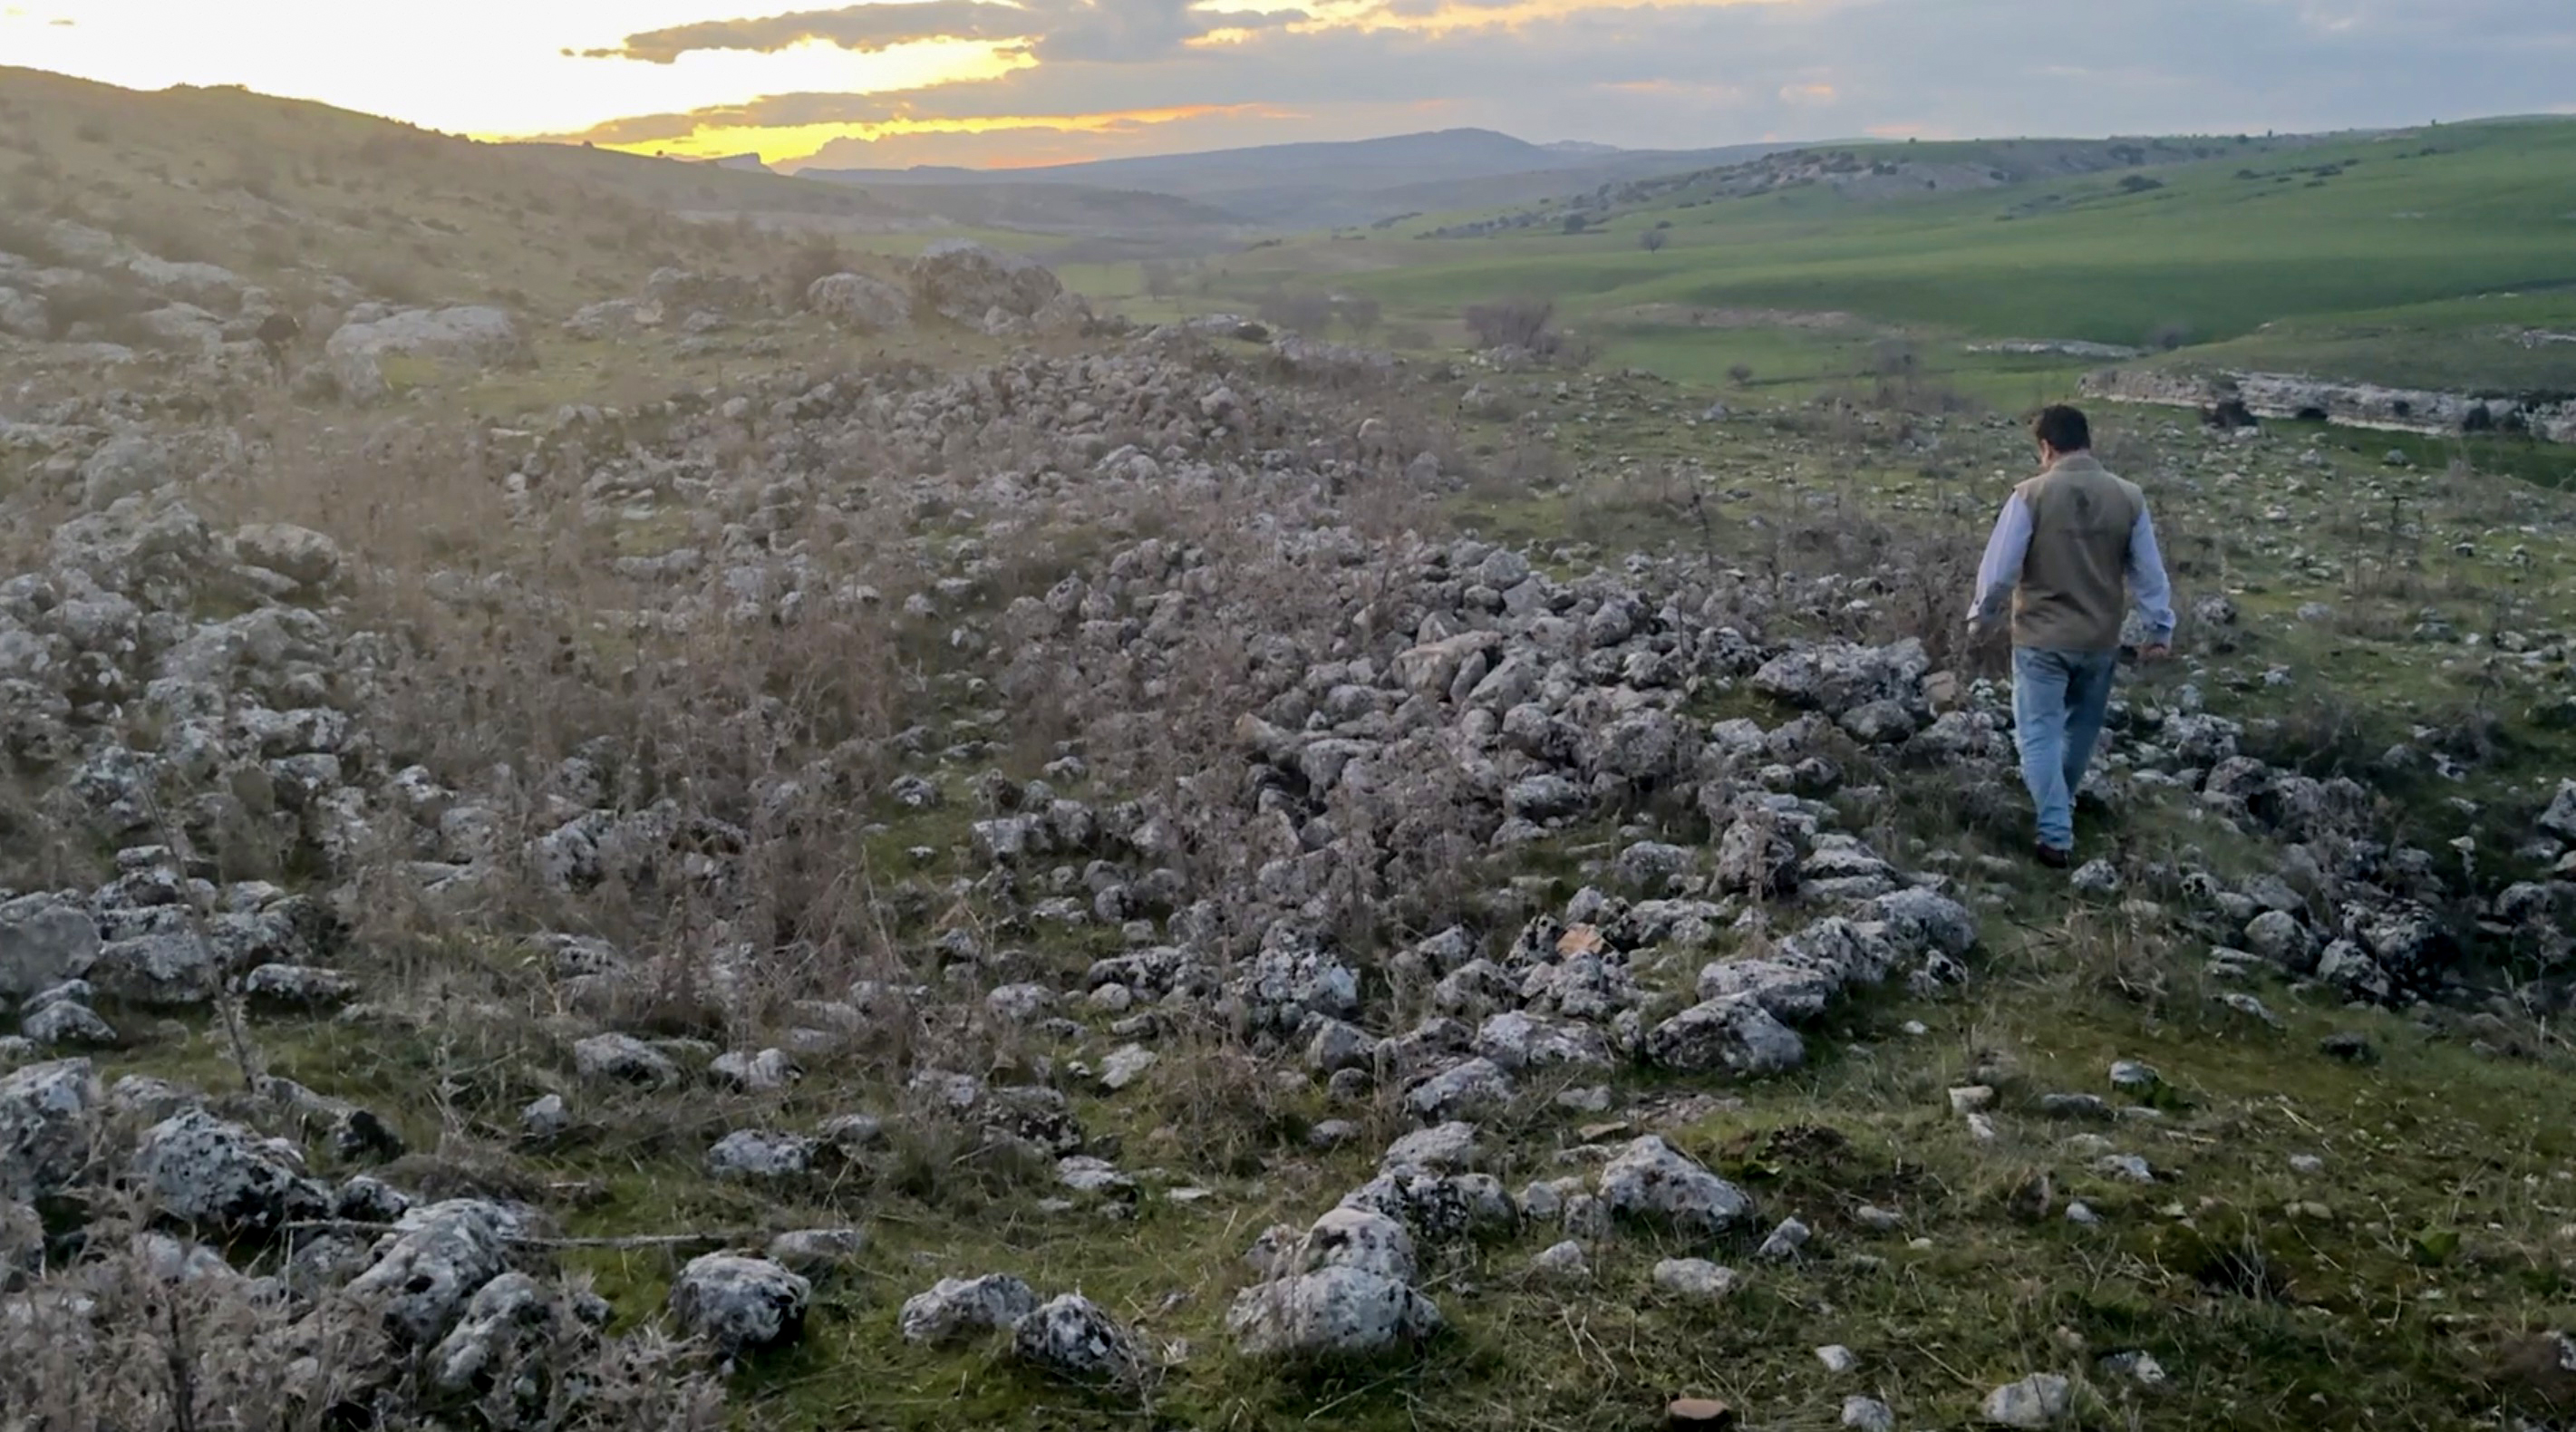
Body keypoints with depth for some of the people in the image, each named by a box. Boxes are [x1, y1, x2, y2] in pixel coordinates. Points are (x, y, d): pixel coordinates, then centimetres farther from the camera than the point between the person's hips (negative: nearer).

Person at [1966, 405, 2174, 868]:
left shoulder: (2030, 495, -15)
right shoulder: (2128, 497, -4)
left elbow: (2000, 569, -12)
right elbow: (2149, 572, 2)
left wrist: (1980, 617, 4)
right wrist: (2160, 628, 13)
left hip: (2041, 638, -4)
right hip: (2101, 640, 4)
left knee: (2039, 734, 3)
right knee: (2081, 728, 23)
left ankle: (2056, 837, -3)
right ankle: (2060, 803, 43)